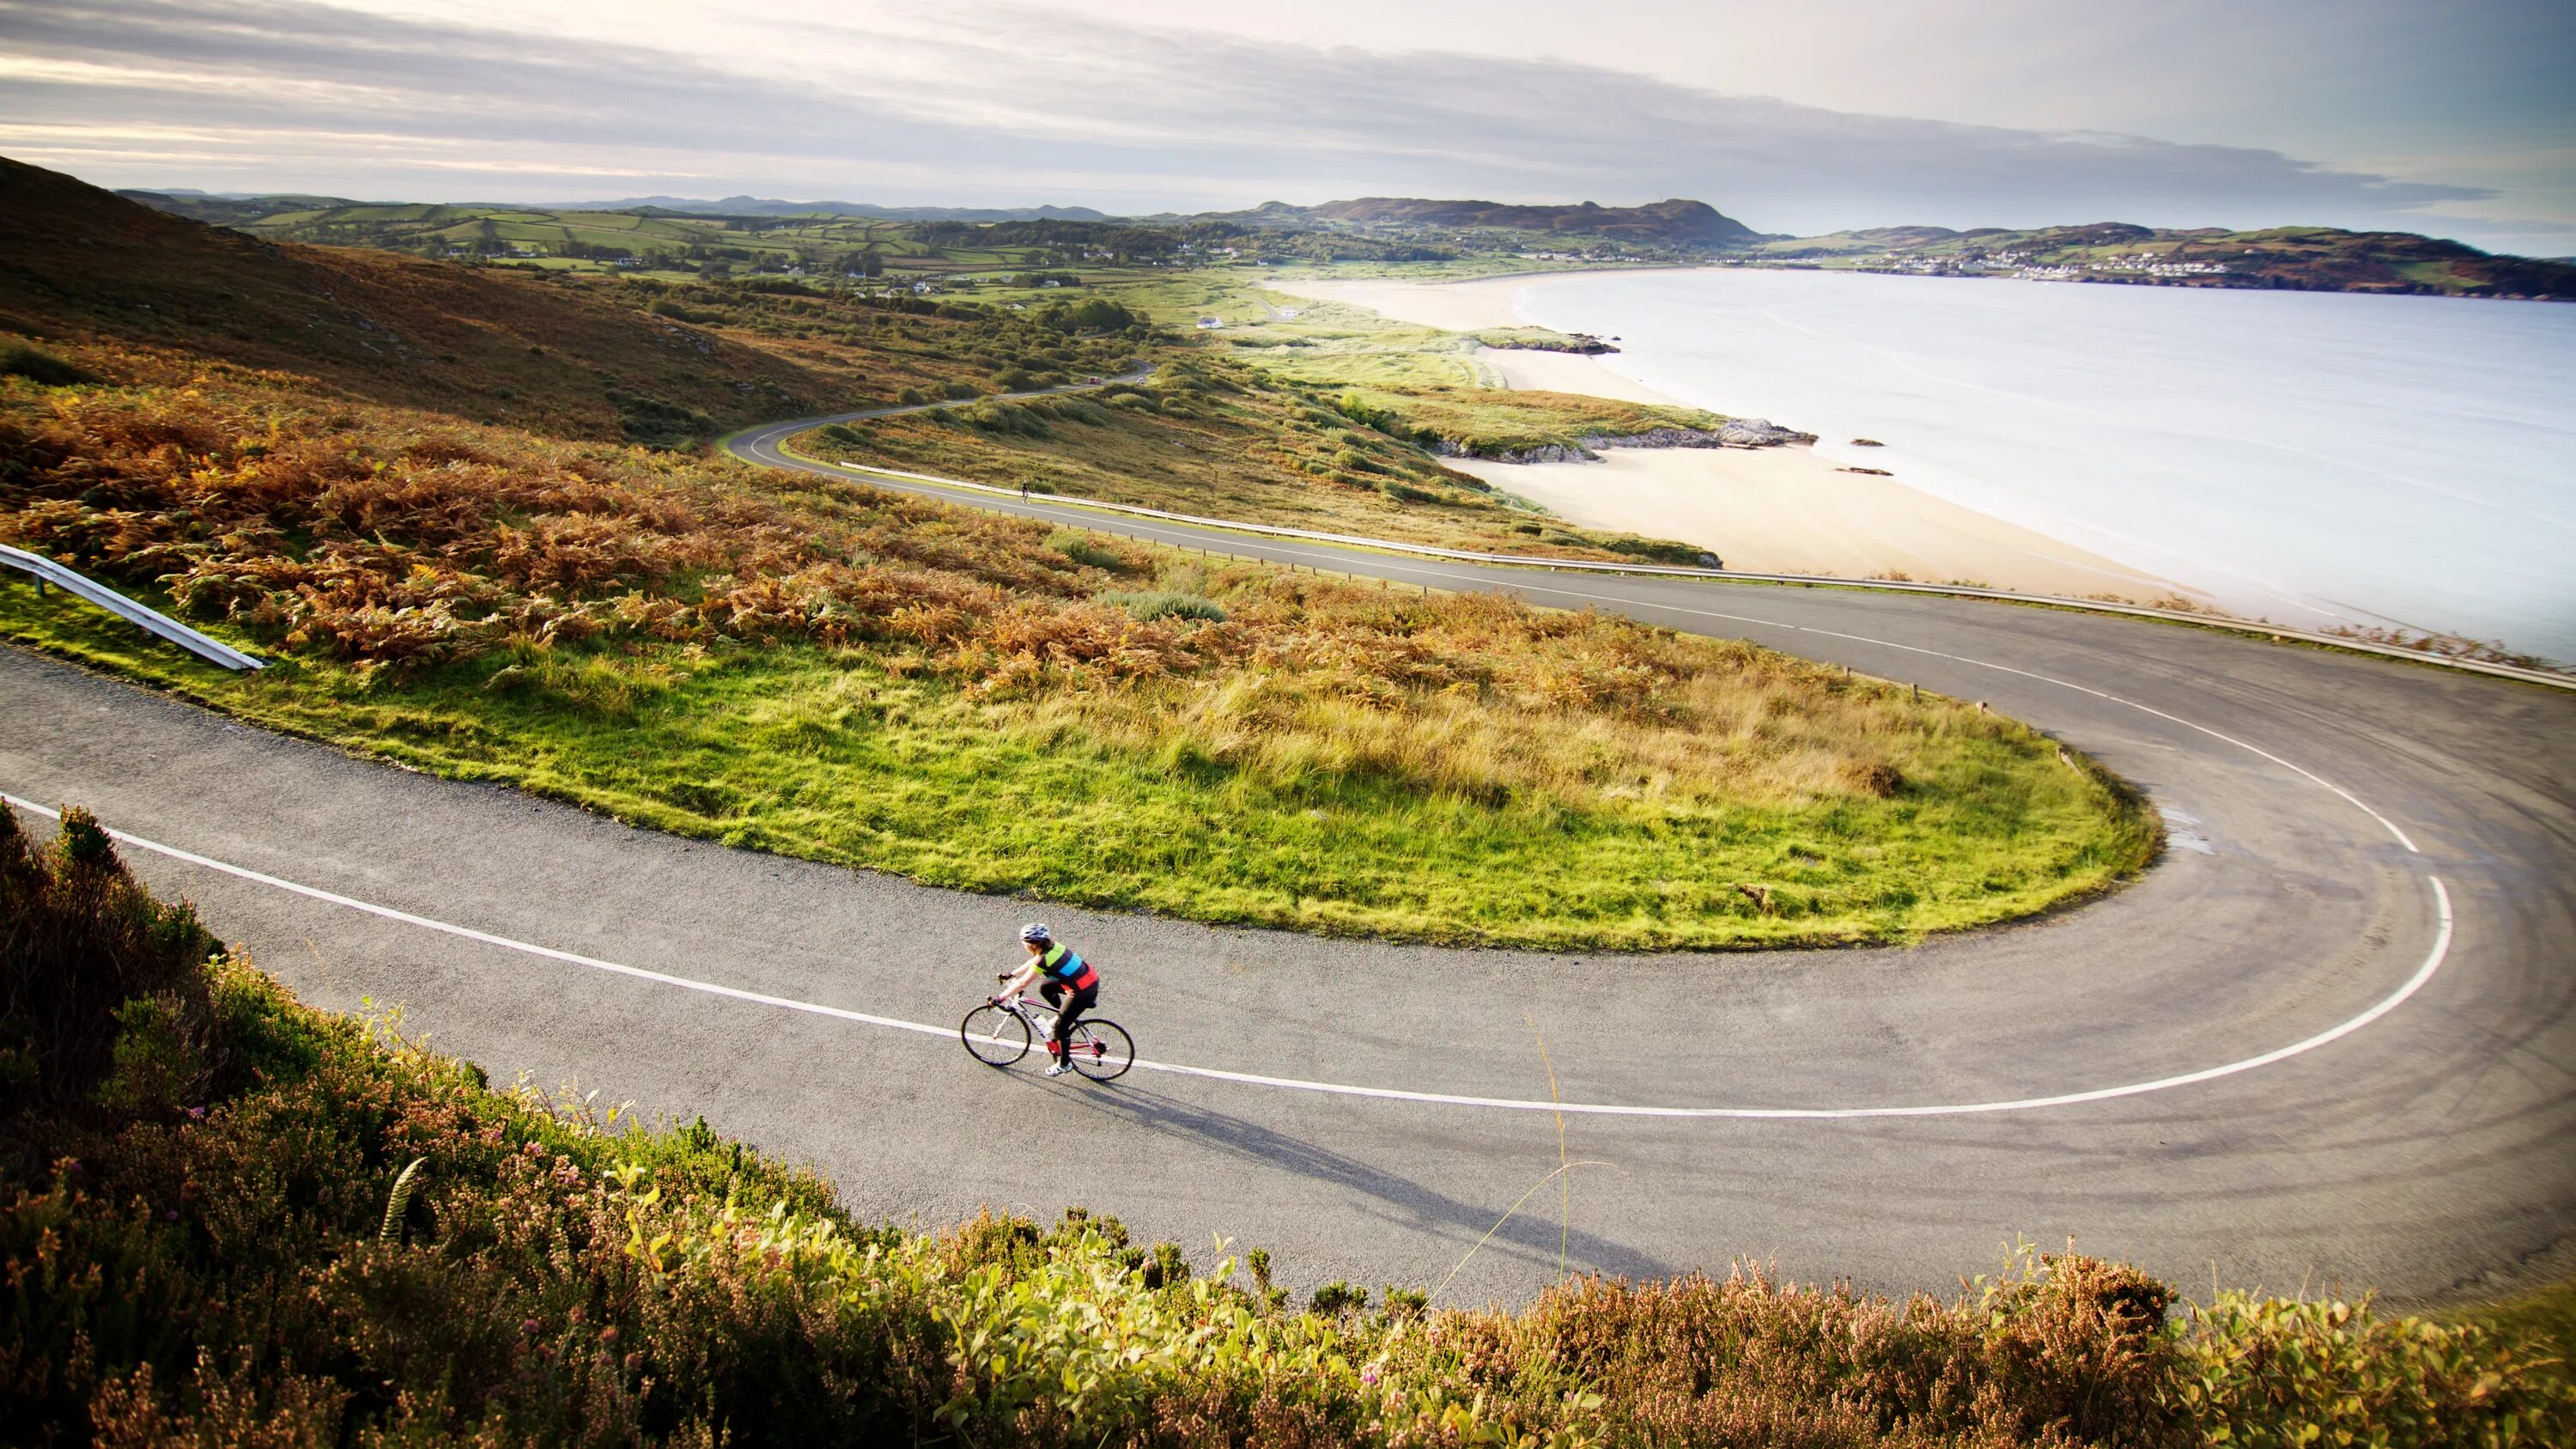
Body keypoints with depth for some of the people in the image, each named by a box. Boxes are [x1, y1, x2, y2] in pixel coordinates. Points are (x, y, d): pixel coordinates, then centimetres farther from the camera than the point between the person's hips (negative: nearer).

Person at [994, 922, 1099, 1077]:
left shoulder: (1043, 960, -19)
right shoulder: (1053, 946, 5)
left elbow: (1022, 984, -16)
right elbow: (1032, 962, 21)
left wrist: (1000, 998, -8)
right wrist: (1011, 975, 27)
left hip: (1083, 992, -8)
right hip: (1091, 978, 8)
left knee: (1060, 1027, 9)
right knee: (1044, 987, 18)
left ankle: (1064, 1064, 25)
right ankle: (1064, 1016, 29)